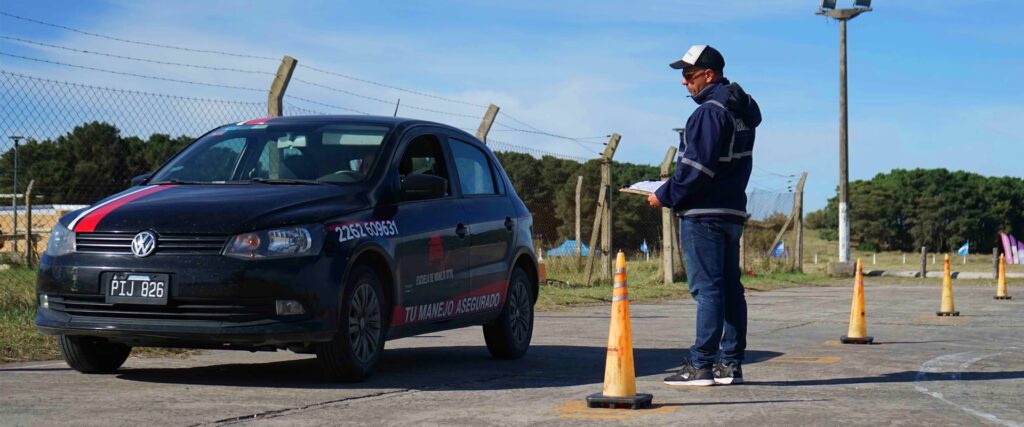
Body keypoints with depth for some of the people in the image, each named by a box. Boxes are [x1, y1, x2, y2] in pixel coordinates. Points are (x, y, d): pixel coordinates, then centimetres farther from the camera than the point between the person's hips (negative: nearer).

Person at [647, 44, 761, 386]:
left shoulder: (710, 112, -14)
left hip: (703, 215, -10)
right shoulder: (740, 111, 17)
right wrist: (674, 192, 17)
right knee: (729, 288, 10)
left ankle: (701, 365, -6)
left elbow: (698, 168, -20)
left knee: (707, 289, -8)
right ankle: (731, 364, 13)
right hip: (732, 212, 10)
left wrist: (666, 196, -9)